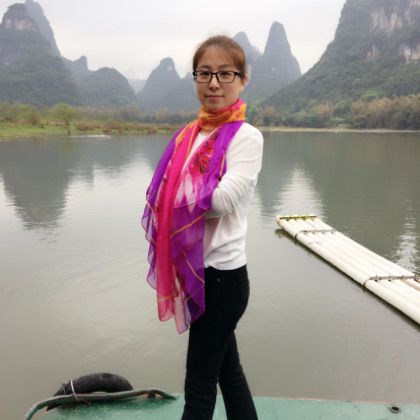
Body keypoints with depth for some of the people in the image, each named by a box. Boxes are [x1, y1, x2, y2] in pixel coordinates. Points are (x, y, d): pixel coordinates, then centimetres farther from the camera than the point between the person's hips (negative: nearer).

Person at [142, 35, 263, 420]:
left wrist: (180, 194, -6)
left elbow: (223, 200, -21)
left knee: (199, 384, 8)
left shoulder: (247, 136, -11)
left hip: (223, 274, -7)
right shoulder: (189, 135, 8)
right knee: (227, 369, 21)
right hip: (194, 269, 7)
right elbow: (168, 196, 7)